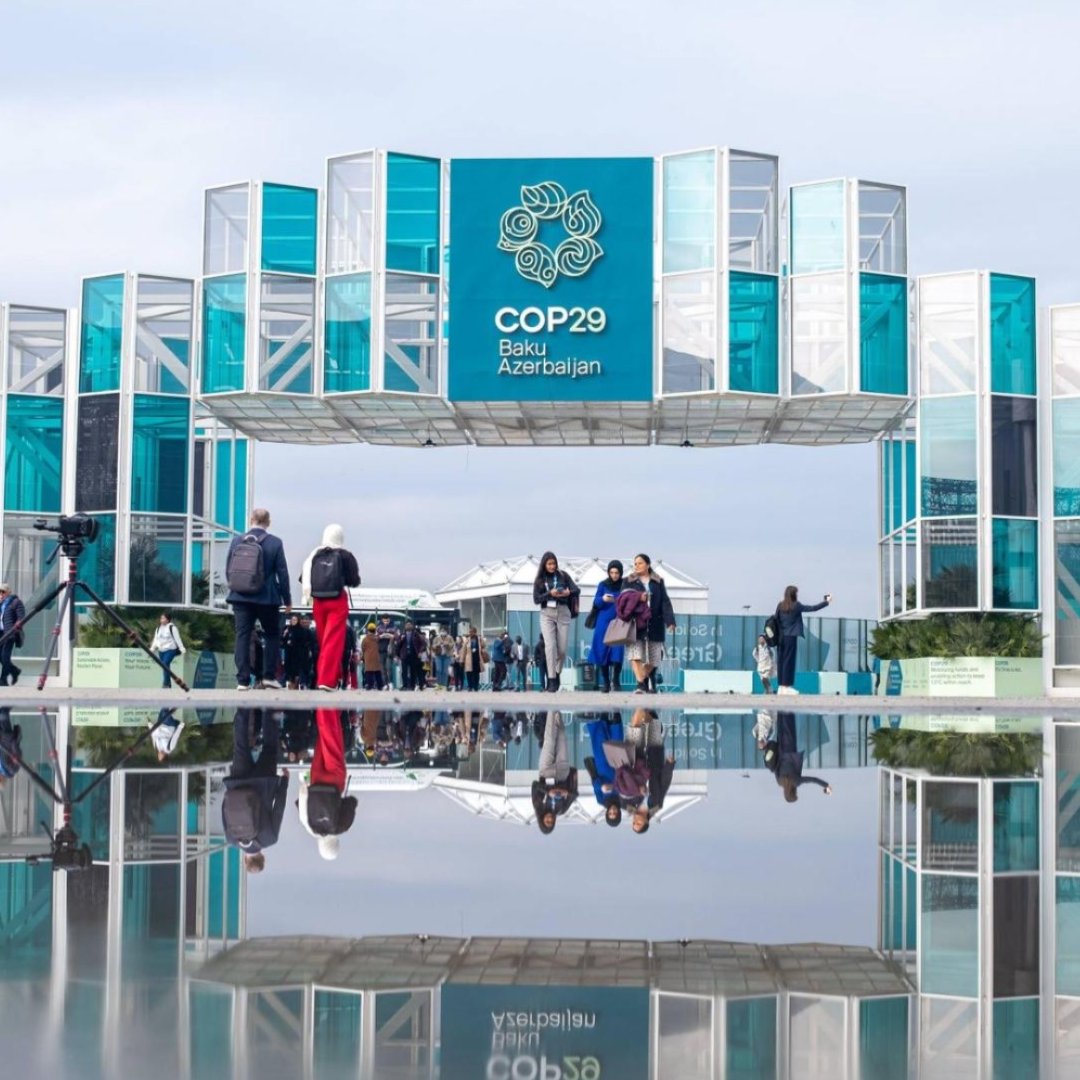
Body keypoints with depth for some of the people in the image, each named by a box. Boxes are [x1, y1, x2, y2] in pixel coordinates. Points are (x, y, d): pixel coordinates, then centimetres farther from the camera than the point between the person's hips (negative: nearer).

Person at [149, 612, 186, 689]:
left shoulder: (172, 627, -7)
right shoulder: (159, 628, 13)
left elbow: (177, 639, -8)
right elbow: (156, 639, 20)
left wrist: (182, 650, -10)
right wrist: (152, 649, 13)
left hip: (170, 650, -7)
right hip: (161, 650, 7)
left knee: (165, 664, -22)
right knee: (164, 667, 7)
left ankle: (166, 684, -20)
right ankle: (169, 684, 15)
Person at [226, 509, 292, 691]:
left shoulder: (236, 541, 1)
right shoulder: (275, 543, -7)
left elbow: (228, 570, 6)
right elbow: (282, 573, -5)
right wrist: (287, 599, 4)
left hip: (241, 598, 2)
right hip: (266, 599, -2)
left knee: (242, 637, 3)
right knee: (273, 635, 14)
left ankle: (243, 680, -2)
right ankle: (268, 676, 7)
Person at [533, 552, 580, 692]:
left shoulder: (563, 575, 6)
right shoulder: (539, 580, 6)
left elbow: (577, 590, 2)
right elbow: (536, 599, -1)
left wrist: (568, 592, -20)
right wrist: (550, 593, -17)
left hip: (563, 612, 1)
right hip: (547, 614, -1)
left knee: (562, 648, -1)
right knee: (550, 646, -14)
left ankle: (557, 674, 24)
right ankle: (552, 680, -13)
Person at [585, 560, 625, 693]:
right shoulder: (603, 585, 5)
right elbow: (596, 602, 1)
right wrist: (603, 599, -19)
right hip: (604, 622, 1)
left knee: (617, 651, -11)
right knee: (602, 651, 0)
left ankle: (616, 680, -1)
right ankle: (605, 682, 8)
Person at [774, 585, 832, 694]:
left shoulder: (780, 605, 6)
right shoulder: (796, 606, -6)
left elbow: (776, 620, 6)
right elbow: (813, 608, -1)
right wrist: (827, 602, 9)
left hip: (781, 637, 5)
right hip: (791, 637, -5)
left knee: (781, 661, 6)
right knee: (789, 661, -3)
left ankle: (781, 686, 7)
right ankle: (787, 686, -4)